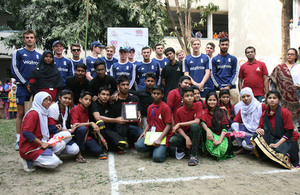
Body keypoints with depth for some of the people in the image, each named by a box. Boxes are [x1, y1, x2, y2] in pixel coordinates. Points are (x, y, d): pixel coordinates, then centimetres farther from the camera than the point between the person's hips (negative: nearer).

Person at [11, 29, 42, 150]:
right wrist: (26, 84, -10)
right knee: (21, 113, -2)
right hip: (22, 87, -3)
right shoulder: (18, 53, 5)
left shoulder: (39, 56, 16)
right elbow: (14, 70, -2)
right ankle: (19, 140, 4)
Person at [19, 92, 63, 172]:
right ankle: (28, 161, -5)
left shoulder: (43, 113, 14)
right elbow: (26, 133, -24)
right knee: (54, 162, -20)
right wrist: (41, 143, -21)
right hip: (29, 148, -9)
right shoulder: (33, 113, -16)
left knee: (62, 144, -3)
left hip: (39, 144, 9)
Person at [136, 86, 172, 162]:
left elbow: (168, 125, -11)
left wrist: (159, 138, -21)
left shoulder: (165, 107, -7)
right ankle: (154, 149, 6)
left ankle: (163, 149, 8)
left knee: (157, 157, -26)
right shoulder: (150, 107, 13)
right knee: (139, 146, -23)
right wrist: (144, 132, -1)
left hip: (162, 135, -5)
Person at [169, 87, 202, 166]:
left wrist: (179, 124, -19)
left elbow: (197, 121, -20)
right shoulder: (179, 111, -6)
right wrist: (187, 138, -24)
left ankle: (194, 155, -23)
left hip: (195, 133, -1)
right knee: (172, 140, -29)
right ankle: (189, 147, 2)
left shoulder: (198, 105, -10)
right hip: (184, 134, 1)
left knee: (194, 125, -35)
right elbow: (179, 128, -6)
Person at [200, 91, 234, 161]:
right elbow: (202, 122, -14)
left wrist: (220, 140, -24)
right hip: (210, 135, 1)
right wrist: (207, 130, -37)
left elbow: (225, 128, -7)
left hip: (221, 135, 0)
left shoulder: (221, 112, 5)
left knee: (222, 147, -33)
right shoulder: (204, 112, 7)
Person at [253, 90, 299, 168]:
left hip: (286, 140, -5)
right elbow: (260, 127, 10)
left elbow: (289, 132, -12)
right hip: (272, 139, 5)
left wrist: (277, 144, -21)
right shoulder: (265, 114, 6)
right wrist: (259, 130, -17)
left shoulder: (285, 112, -10)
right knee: (256, 137, -22)